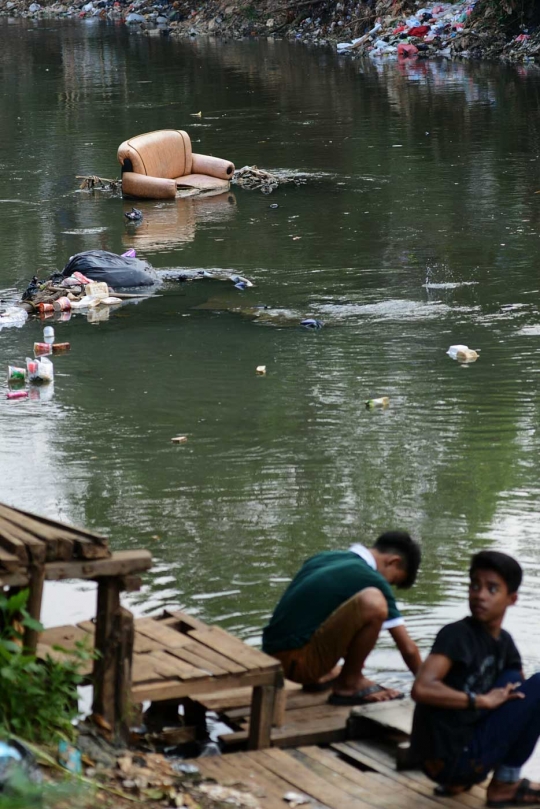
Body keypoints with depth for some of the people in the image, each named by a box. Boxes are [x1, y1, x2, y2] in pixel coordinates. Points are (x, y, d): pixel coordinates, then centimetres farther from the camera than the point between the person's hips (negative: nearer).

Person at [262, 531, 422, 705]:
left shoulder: (323, 558, 16)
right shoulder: (371, 580, -6)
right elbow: (408, 648, -2)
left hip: (273, 655, 9)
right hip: (299, 662, -9)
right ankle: (349, 684, -5)